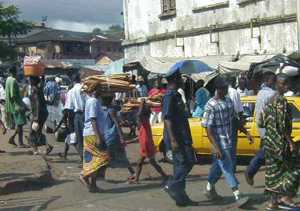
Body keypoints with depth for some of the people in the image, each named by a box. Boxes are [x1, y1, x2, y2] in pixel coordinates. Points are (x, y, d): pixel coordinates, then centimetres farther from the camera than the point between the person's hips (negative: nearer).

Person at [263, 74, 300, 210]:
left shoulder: (272, 99, 11)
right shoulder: (281, 100, -17)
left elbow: (263, 122, 15)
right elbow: (282, 125, -21)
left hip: (270, 139, 9)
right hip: (280, 141, -9)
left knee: (275, 170, 12)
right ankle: (286, 197, 3)